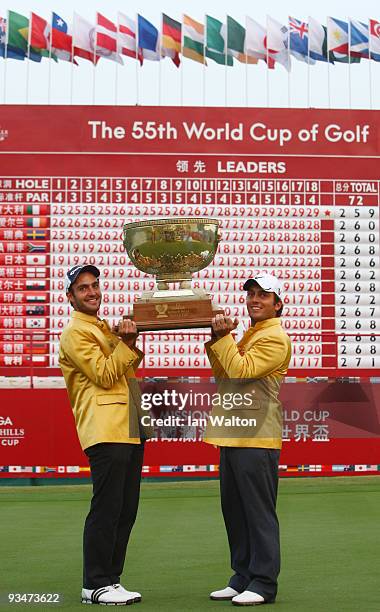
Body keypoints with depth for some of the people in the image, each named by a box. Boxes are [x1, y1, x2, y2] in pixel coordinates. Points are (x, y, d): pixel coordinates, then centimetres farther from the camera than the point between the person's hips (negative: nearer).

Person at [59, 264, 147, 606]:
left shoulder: (104, 327, 23)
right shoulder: (76, 333, -4)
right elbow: (104, 375, -12)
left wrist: (131, 345, 9)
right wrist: (126, 343, -15)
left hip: (129, 429, 9)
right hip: (105, 431, -9)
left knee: (126, 511, 10)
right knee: (106, 510, -8)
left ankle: (111, 579, 17)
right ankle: (95, 585, -2)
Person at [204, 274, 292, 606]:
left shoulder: (275, 338, -8)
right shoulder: (248, 335, 22)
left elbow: (241, 370, -18)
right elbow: (221, 373, 18)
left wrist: (223, 337, -11)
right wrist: (218, 339, 6)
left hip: (256, 436, -10)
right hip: (233, 434, 10)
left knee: (259, 512, -5)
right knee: (234, 510, 13)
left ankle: (263, 583, 1)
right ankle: (243, 577, 22)